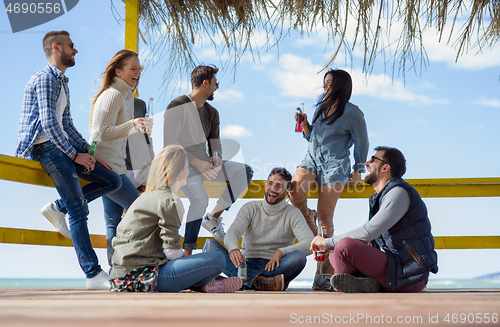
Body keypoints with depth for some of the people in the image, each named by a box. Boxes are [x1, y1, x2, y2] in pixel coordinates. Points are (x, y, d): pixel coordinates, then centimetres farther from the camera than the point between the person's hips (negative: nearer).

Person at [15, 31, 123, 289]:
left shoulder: (62, 82, 22)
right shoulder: (45, 78, -10)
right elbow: (49, 123, -20)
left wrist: (89, 152, 14)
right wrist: (75, 154, -16)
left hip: (62, 146, 10)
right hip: (46, 148, -10)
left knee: (113, 181, 3)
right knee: (78, 210, -15)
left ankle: (58, 208, 4)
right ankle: (94, 275, -16)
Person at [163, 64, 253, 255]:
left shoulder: (212, 113, 16)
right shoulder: (178, 106, -9)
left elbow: (214, 142, 14)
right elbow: (170, 143, -15)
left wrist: (217, 157, -12)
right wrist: (196, 162, -24)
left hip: (204, 163, 8)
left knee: (245, 172, -9)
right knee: (200, 198, -33)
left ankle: (214, 217, -3)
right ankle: (187, 252, -23)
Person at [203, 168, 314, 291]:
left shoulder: (292, 214, 5)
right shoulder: (250, 208, 10)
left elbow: (310, 244, -10)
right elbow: (232, 234, -6)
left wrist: (281, 252, -27)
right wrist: (233, 249, -32)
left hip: (275, 267, -2)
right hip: (248, 264, 2)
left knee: (299, 257, -33)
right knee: (210, 245, -21)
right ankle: (257, 280, -39)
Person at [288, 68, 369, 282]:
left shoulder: (352, 113, -4)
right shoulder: (321, 105, 13)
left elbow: (362, 143, 1)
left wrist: (358, 171, 0)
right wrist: (304, 124, 2)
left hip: (334, 165, -5)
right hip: (312, 159, 5)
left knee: (325, 218, -7)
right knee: (294, 189, -28)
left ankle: (324, 270, 2)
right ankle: (308, 219, 5)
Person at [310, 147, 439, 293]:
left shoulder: (399, 193, -14)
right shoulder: (377, 198, 18)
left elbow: (368, 233, -22)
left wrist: (327, 242, -13)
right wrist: (327, 248, 11)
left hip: (409, 276, -10)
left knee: (344, 246, -26)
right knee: (335, 255, 13)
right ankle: (364, 282, -9)